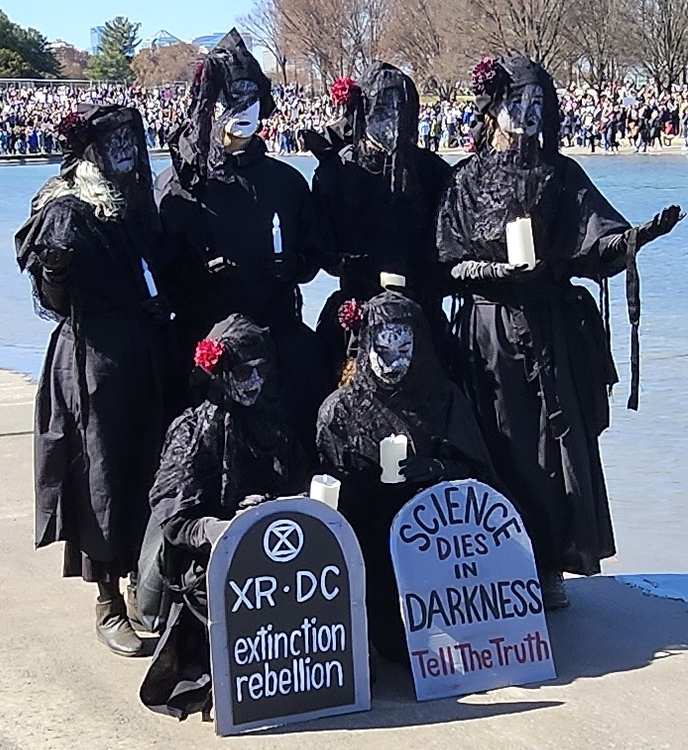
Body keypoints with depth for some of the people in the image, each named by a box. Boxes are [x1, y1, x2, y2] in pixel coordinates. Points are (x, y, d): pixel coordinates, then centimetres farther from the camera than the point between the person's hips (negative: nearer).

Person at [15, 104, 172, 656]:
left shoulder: (141, 204, 13)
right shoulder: (68, 211, -6)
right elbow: (56, 302, -12)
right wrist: (53, 270, -30)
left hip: (150, 357, 6)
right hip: (96, 358, -6)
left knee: (150, 467, 8)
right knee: (104, 473, -1)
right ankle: (109, 604, 9)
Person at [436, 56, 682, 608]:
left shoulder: (560, 174, 9)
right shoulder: (468, 178, 7)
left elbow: (594, 240, -4)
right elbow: (453, 262, 1)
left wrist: (637, 236, -23)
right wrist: (502, 269, -16)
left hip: (552, 326, 1)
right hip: (490, 329, -1)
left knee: (557, 442, 0)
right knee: (501, 446, 0)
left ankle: (550, 566, 10)